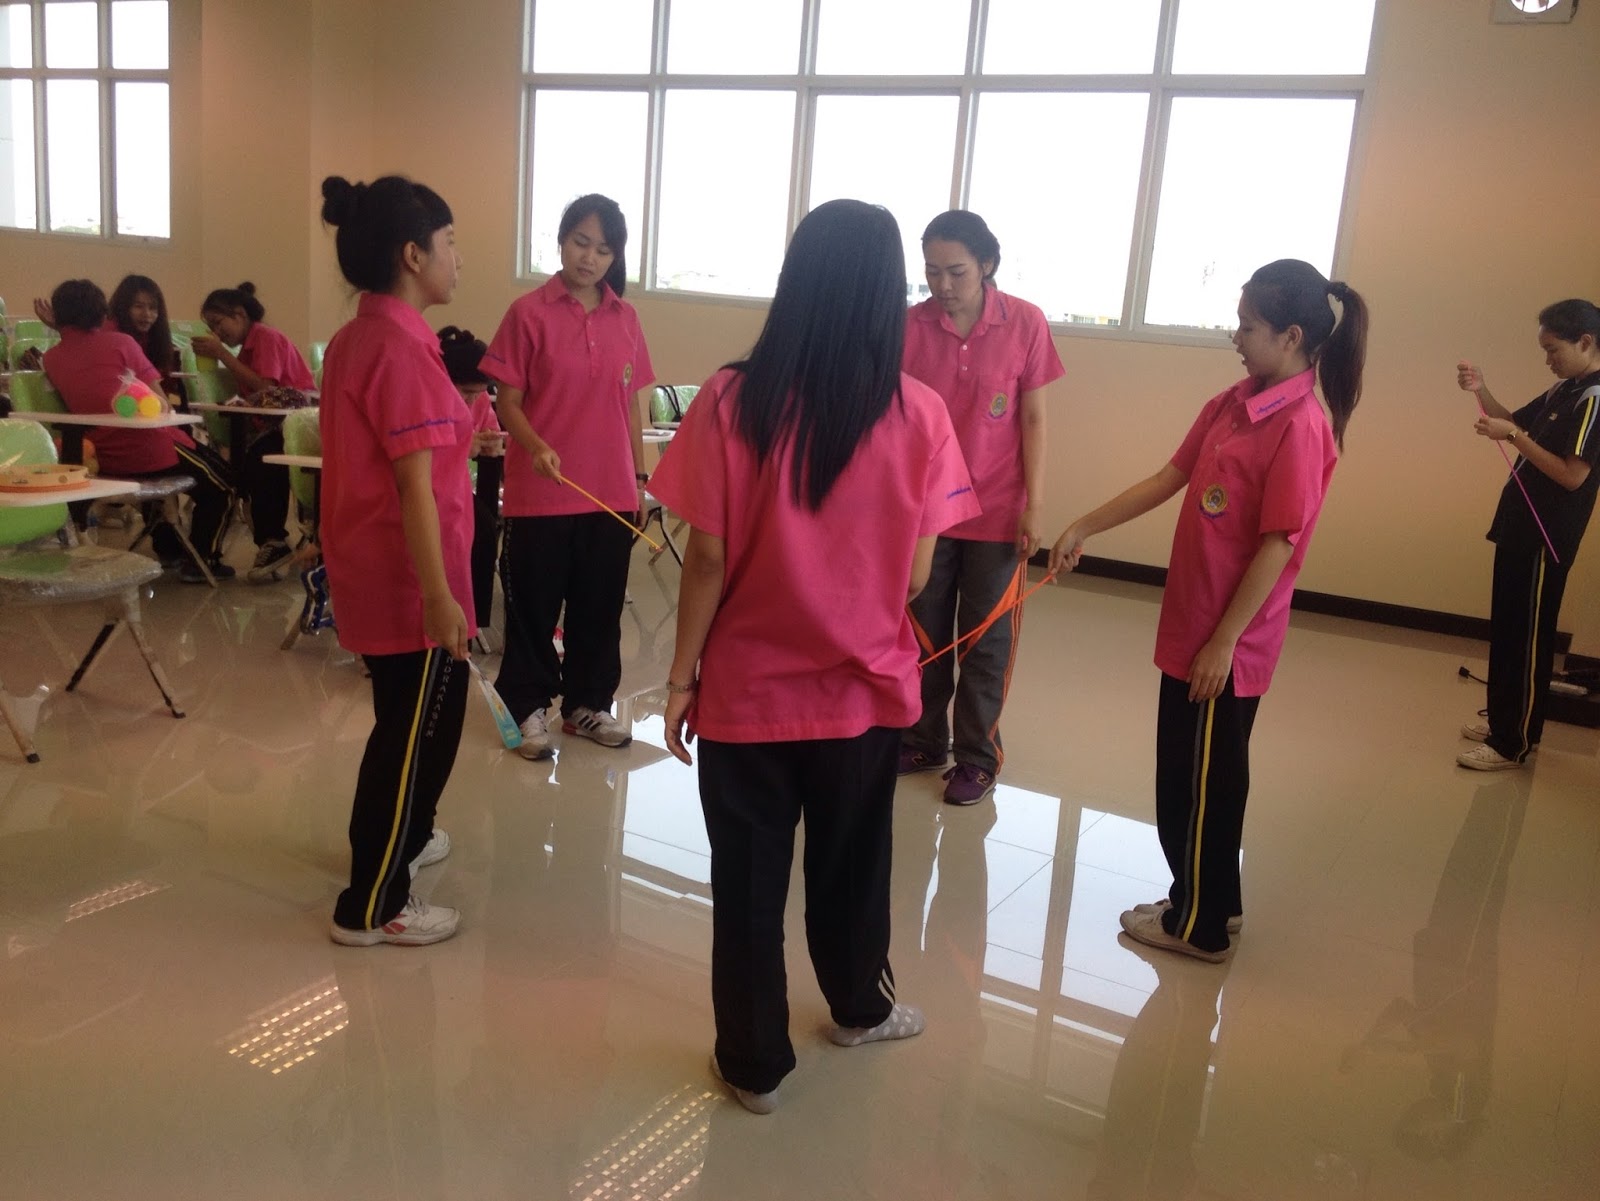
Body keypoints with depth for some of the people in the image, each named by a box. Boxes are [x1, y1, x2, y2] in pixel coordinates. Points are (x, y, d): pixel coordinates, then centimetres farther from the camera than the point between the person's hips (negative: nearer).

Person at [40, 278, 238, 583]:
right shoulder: (118, 341, -7)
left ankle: (166, 547, 41)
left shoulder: (51, 358, 5)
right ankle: (202, 560, 11)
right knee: (222, 483, 16)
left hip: (105, 460, 6)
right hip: (150, 451, -6)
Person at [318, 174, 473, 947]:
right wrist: (439, 596, -24)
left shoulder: (354, 338, 9)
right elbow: (414, 487, -24)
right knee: (418, 730, 4)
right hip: (406, 576, -10)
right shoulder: (402, 349, -21)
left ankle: (395, 839, 47)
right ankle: (372, 907, 16)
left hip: (370, 566, 10)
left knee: (410, 720, 26)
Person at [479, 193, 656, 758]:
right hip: (540, 493, -4)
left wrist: (639, 477, 10)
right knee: (533, 607, 7)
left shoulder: (625, 318, 7)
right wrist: (536, 446, -23)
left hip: (610, 493, 4)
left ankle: (588, 704, 28)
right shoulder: (529, 312, -6)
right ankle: (528, 707, 22)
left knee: (600, 606, 13)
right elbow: (508, 403, -5)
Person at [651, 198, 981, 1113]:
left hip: (748, 688, -1)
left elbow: (708, 561, -12)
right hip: (865, 689, 2)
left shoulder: (734, 400, -14)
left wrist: (682, 674, 0)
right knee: (853, 862, 24)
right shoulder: (920, 414, -10)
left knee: (750, 880, 15)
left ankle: (756, 1062, 30)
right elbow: (916, 576, -5)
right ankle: (860, 1007, 47)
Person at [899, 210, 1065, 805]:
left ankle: (978, 756, 23)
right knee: (924, 632, 14)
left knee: (985, 641, 9)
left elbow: (1034, 420, -4)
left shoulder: (1026, 324, -9)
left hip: (996, 512, -2)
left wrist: (1034, 505, -6)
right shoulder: (912, 326, -7)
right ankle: (923, 741, 31)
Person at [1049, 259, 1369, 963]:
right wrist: (1083, 528, 8)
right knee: (1186, 776, 19)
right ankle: (1206, 903, 36)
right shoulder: (1232, 403, 7)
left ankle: (1201, 925, 23)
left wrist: (1223, 641, -17)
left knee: (1201, 784, 6)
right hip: (1190, 625, 8)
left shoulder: (1300, 427, -19)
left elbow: (1278, 546, -19)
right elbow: (1168, 479, 11)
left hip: (1228, 641, -8)